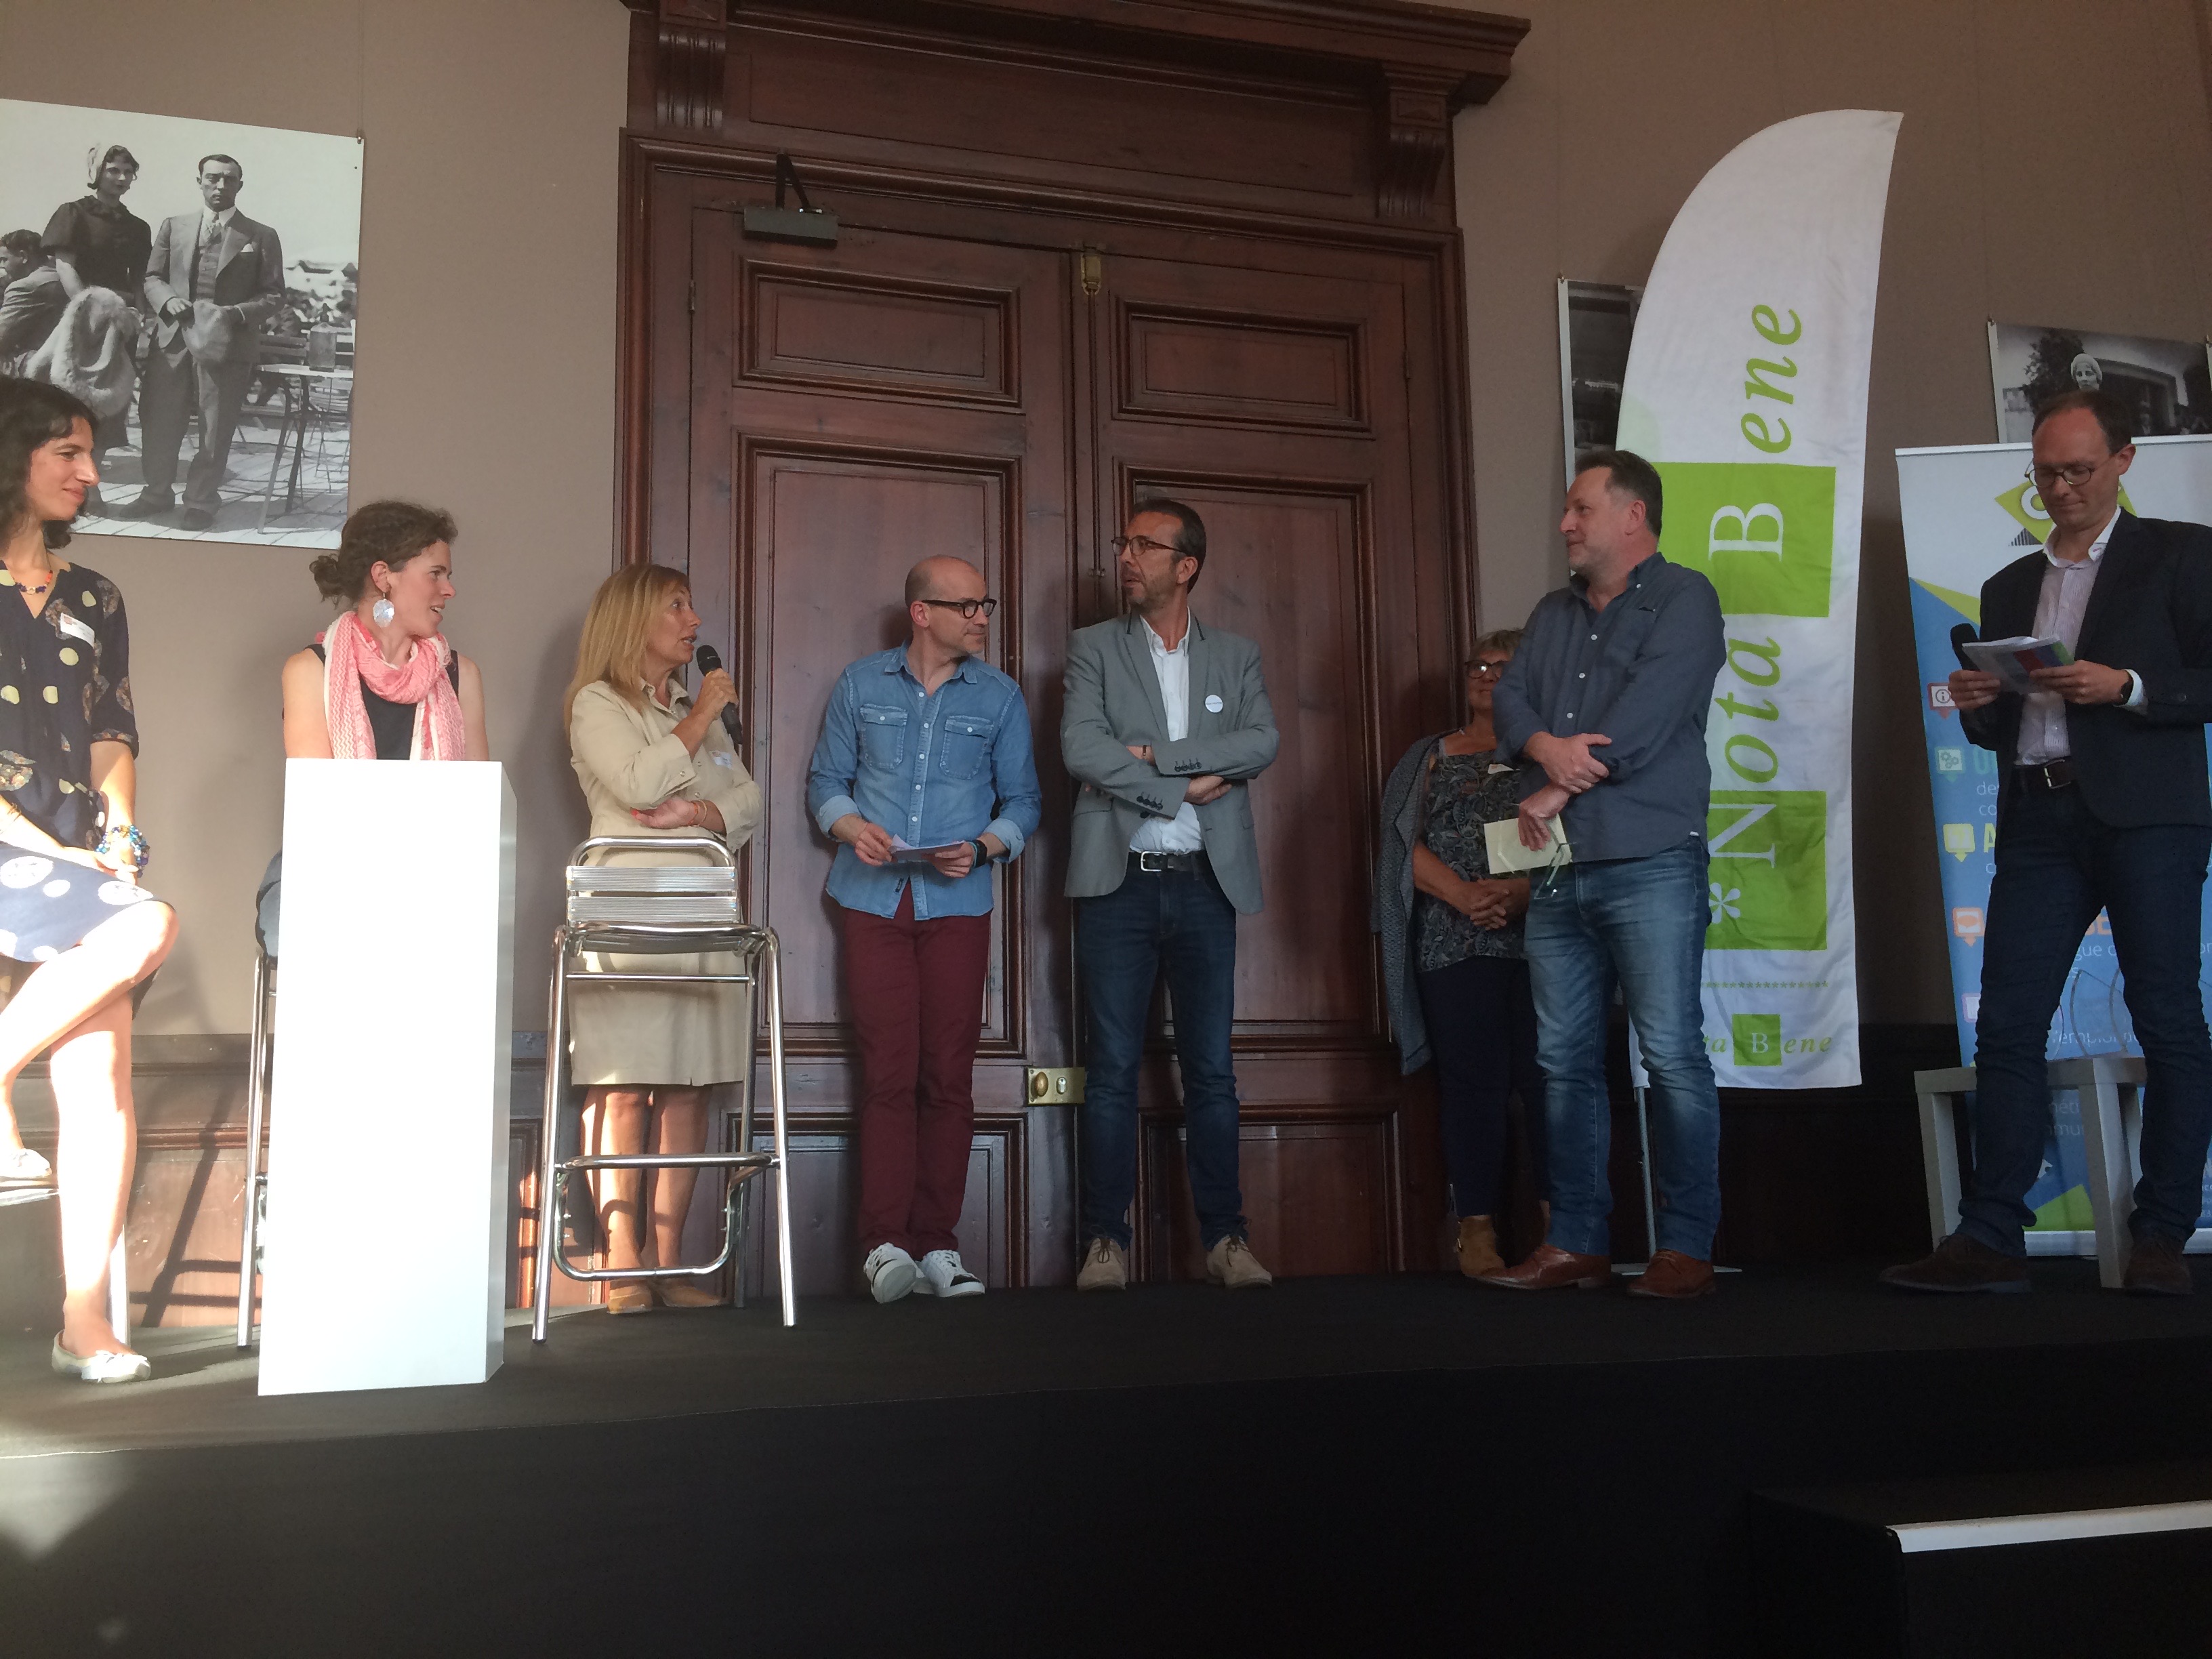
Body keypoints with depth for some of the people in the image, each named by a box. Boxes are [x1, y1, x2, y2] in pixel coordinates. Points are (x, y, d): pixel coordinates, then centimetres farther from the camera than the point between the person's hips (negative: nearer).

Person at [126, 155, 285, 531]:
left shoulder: (261, 237, 6)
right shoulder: (174, 227, 14)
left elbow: (274, 295, 4)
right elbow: (152, 277, 15)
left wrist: (239, 313, -13)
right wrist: (168, 300, -7)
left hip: (226, 343, -3)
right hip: (172, 340, 3)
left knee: (215, 431, 1)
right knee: (159, 423, 7)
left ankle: (200, 503, 13)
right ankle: (157, 493, 23)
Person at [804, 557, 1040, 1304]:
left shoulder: (999, 696, 10)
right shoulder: (861, 684, 10)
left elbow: (1023, 799, 10)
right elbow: (826, 780, 12)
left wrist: (982, 847, -9)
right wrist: (853, 826, -8)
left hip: (957, 904, 1)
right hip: (875, 899, 0)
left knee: (949, 1076, -1)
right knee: (889, 1074, -7)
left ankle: (935, 1244, 5)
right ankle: (886, 1244, -3)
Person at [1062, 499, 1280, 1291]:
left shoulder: (1236, 655, 12)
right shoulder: (1094, 647, 8)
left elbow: (1263, 743, -5)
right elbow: (1080, 747, -7)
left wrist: (1154, 755, -12)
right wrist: (1185, 787, -10)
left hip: (1205, 884, 1)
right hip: (1119, 881, -1)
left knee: (1211, 1070, 4)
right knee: (1113, 1069, 0)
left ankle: (1225, 1238, 10)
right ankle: (1105, 1241, 6)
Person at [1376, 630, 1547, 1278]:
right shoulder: (1429, 758, 18)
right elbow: (1405, 845, 6)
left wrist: (1521, 890, -16)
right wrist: (1463, 893, -11)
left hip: (1540, 933, -1)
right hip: (1453, 945, 1)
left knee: (1546, 1077, -7)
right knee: (1471, 1080, -3)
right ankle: (1477, 1229, 3)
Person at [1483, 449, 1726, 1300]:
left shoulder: (1682, 599, 0)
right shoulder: (1553, 612, 21)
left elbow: (1645, 717, -12)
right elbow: (1510, 697, 11)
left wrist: (1554, 794, -9)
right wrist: (1542, 745, -11)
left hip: (1649, 862, -7)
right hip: (1559, 872, 7)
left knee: (1673, 1055, -7)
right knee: (1566, 1060, 7)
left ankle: (1686, 1248, -1)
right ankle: (1576, 1244, 13)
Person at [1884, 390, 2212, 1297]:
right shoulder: (2009, 587, 21)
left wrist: (2126, 686, -15)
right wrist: (1976, 704, 0)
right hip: (2039, 820, 4)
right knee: (2007, 1023, -3)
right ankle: (1990, 1240, -2)